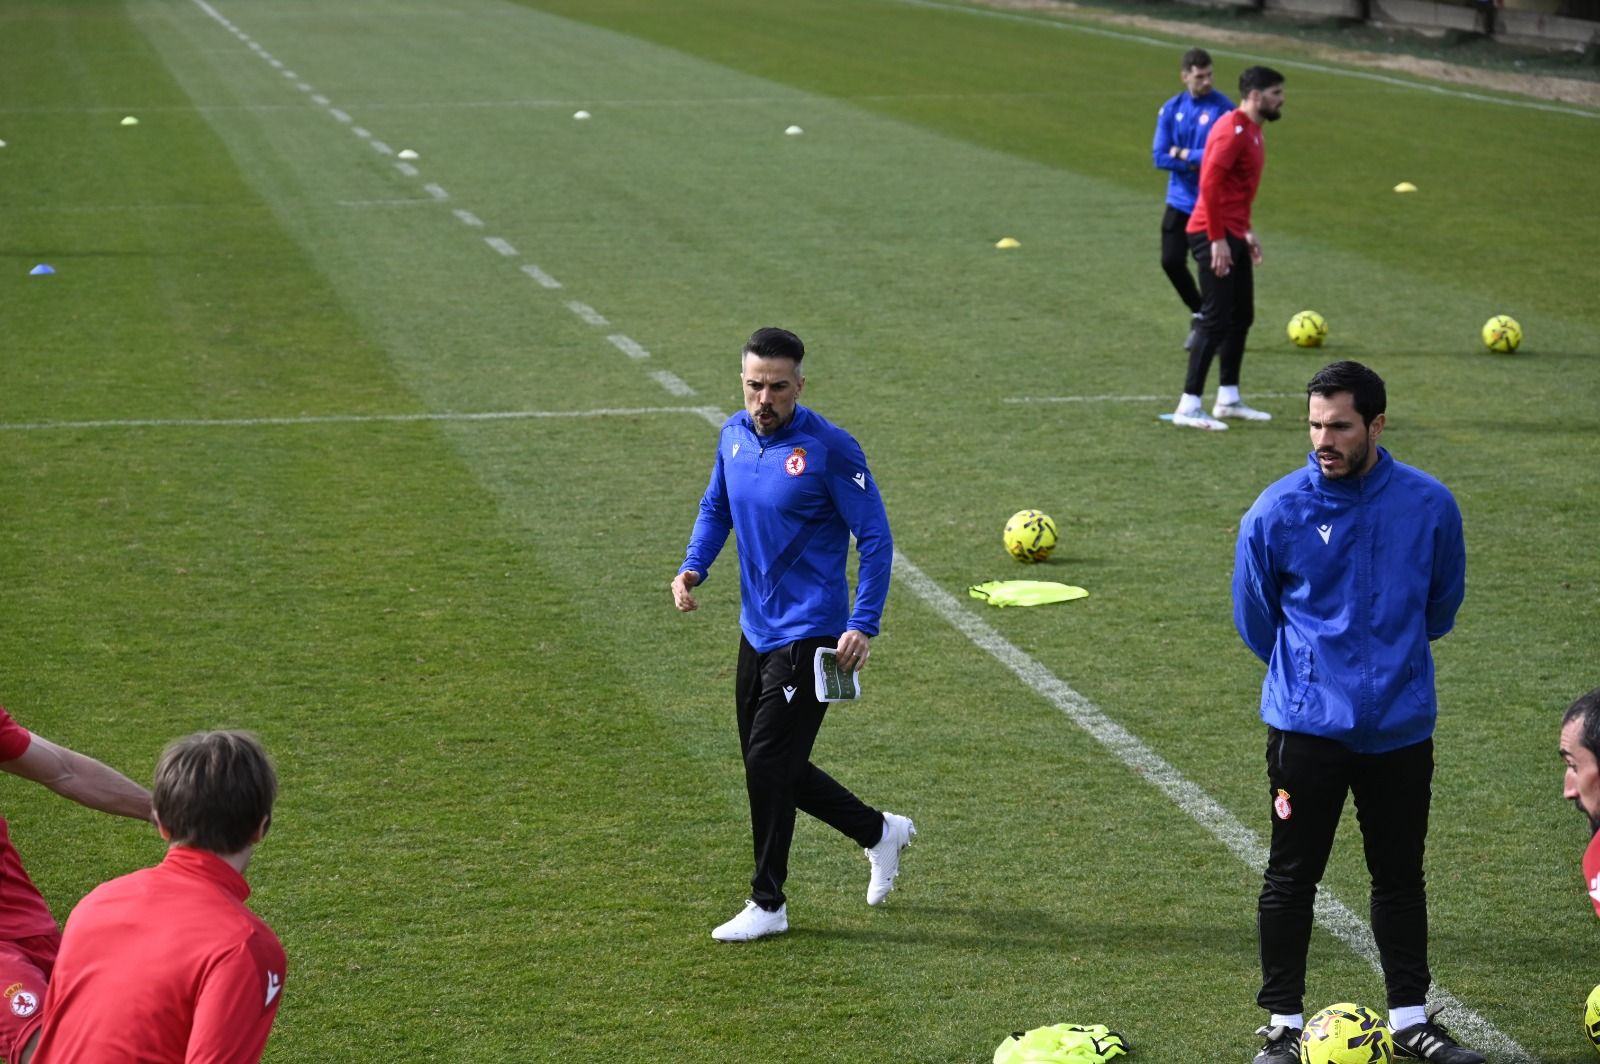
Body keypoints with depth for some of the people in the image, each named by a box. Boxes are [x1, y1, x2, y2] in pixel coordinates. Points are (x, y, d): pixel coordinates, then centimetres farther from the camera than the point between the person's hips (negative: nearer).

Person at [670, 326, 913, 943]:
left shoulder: (829, 448, -16)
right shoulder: (734, 435, 4)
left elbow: (875, 537, -13)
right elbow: (715, 509, 19)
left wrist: (863, 625, -19)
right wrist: (693, 568, 0)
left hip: (809, 635, -8)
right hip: (757, 630, 8)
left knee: (768, 761, -7)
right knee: (772, 764, 13)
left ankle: (768, 904, 8)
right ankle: (879, 832, 33)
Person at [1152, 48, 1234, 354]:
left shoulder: (1223, 109, -11)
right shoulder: (1171, 109, 2)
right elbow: (1159, 157, -3)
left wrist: (1182, 153, -10)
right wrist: (1197, 162, -14)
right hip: (1180, 200, 4)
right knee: (1171, 261, 3)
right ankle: (1199, 315, 26)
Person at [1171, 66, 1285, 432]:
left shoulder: (1251, 130, 14)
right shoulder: (1233, 130, -17)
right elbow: (1209, 184, -23)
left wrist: (1246, 232, 18)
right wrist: (1217, 239, -23)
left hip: (1233, 236, 10)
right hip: (1215, 237, -10)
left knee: (1241, 317, 13)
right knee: (1216, 320, -9)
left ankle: (1228, 400, 21)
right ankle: (1188, 407, -7)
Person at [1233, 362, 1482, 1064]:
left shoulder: (1429, 505, -5)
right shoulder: (1276, 513, -9)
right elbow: (1255, 618, 6)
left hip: (1401, 724, 2)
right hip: (1307, 724, -2)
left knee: (1400, 875, 12)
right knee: (1291, 876, 4)